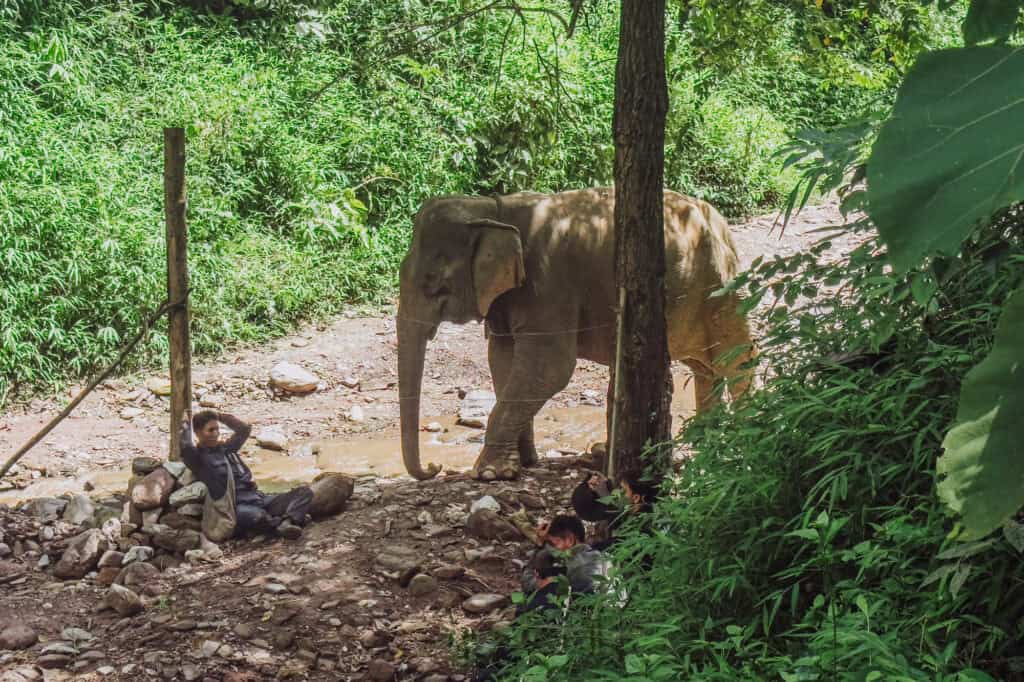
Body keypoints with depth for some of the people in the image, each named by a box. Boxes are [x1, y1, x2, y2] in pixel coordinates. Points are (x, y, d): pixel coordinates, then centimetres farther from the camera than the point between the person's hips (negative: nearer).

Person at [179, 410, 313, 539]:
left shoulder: (225, 448, 24)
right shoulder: (197, 457, 2)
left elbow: (244, 428, 28)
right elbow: (185, 446, -20)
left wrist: (220, 416, 23)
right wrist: (186, 426, 0)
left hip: (257, 498, 8)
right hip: (236, 507, -8)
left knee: (304, 492, -9)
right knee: (256, 515, -46)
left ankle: (287, 522, -35)